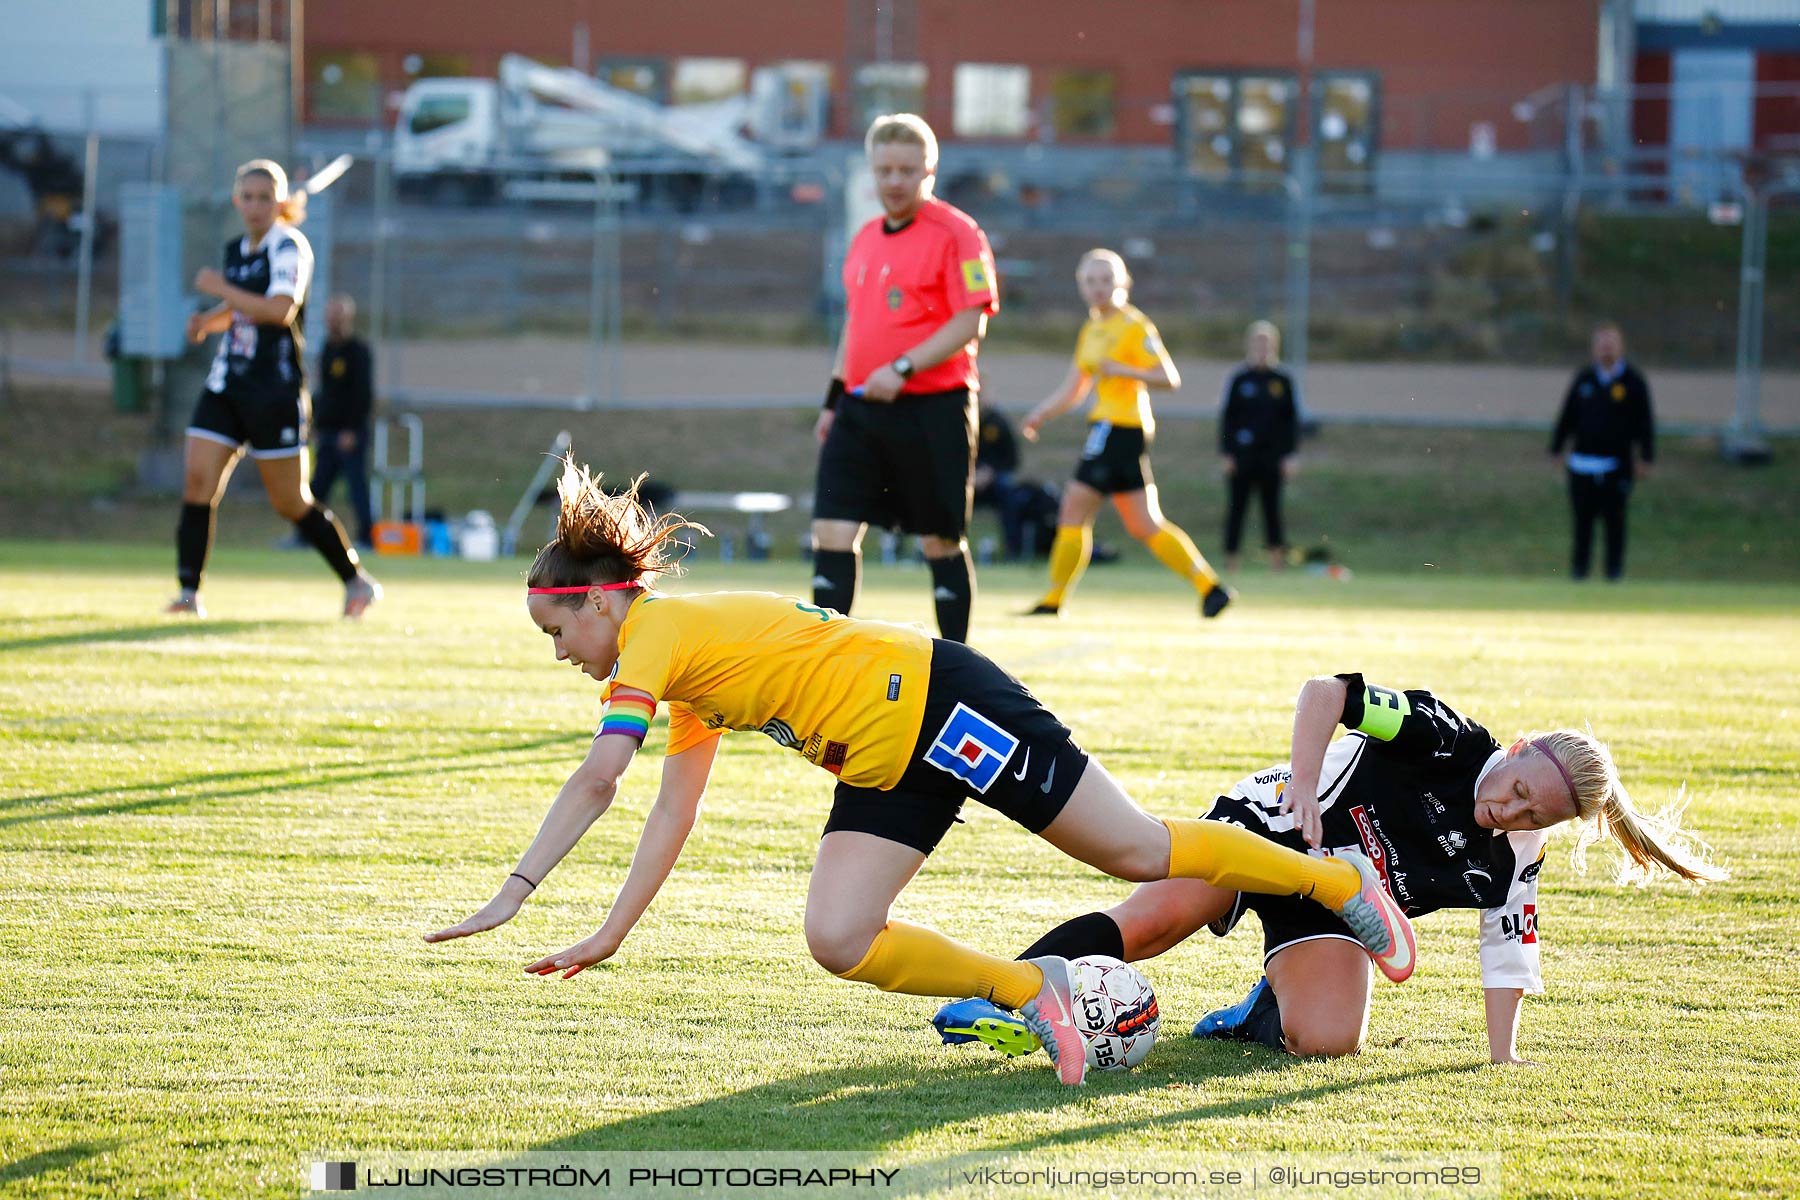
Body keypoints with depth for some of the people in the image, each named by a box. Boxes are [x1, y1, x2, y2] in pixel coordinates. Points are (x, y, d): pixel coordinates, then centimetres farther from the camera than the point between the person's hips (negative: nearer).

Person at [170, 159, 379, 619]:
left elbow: (280, 309, -26)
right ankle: (189, 592, -9)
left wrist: (220, 288, -19)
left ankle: (357, 581, 17)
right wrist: (207, 321, 9)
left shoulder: (289, 247, -10)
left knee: (291, 503, 0)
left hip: (275, 389, -7)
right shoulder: (236, 249, 13)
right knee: (197, 481, -9)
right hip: (225, 386, 7)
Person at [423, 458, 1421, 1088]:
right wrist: (613, 934, 12)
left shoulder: (655, 637, -15)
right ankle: (1030, 991, 5)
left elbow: (596, 781, -26)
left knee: (1138, 852, -2)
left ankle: (1341, 880, 13)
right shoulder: (684, 666, 14)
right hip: (885, 765, 9)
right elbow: (674, 808, 17)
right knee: (840, 943, -7)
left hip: (938, 701, -9)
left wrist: (516, 891, -28)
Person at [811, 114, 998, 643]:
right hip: (862, 409, 6)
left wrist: (903, 369, -23)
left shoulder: (956, 233, -7)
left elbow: (969, 324, -14)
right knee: (833, 530, -4)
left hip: (933, 407, -6)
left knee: (941, 540, 2)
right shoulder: (866, 239, 16)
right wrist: (833, 398, 20)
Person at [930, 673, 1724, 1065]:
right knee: (1151, 919, -28)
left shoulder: (1511, 867, -8)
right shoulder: (1445, 740, -19)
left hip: (1328, 910, 4)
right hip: (1268, 826, -3)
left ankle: (1262, 1013, 10)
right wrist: (1303, 786, -29)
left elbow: (1509, 957, -1)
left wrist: (1503, 1056, -9)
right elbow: (1327, 692, -21)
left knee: (1328, 1039, -24)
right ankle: (990, 999, -26)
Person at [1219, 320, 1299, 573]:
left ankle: (1277, 556, 3)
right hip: (1241, 455, 0)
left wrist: (1289, 455, 2)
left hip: (1272, 456, 0)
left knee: (1272, 507, 1)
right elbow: (1227, 417, 5)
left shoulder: (1282, 380, 6)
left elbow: (1292, 419, 8)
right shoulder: (1239, 379, 4)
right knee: (1236, 507, 0)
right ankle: (1230, 558, 5)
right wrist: (1226, 454, -1)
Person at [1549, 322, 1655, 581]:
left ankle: (1614, 567, 11)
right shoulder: (1583, 379, 8)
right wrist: (1556, 450, 12)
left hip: (1616, 465, -2)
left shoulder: (1633, 382, 1)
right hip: (1583, 461, 2)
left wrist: (1646, 460, -2)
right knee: (1583, 517, 3)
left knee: (1614, 519, 1)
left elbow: (1645, 423, 2)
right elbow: (1567, 417, 13)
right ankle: (1580, 566, 12)